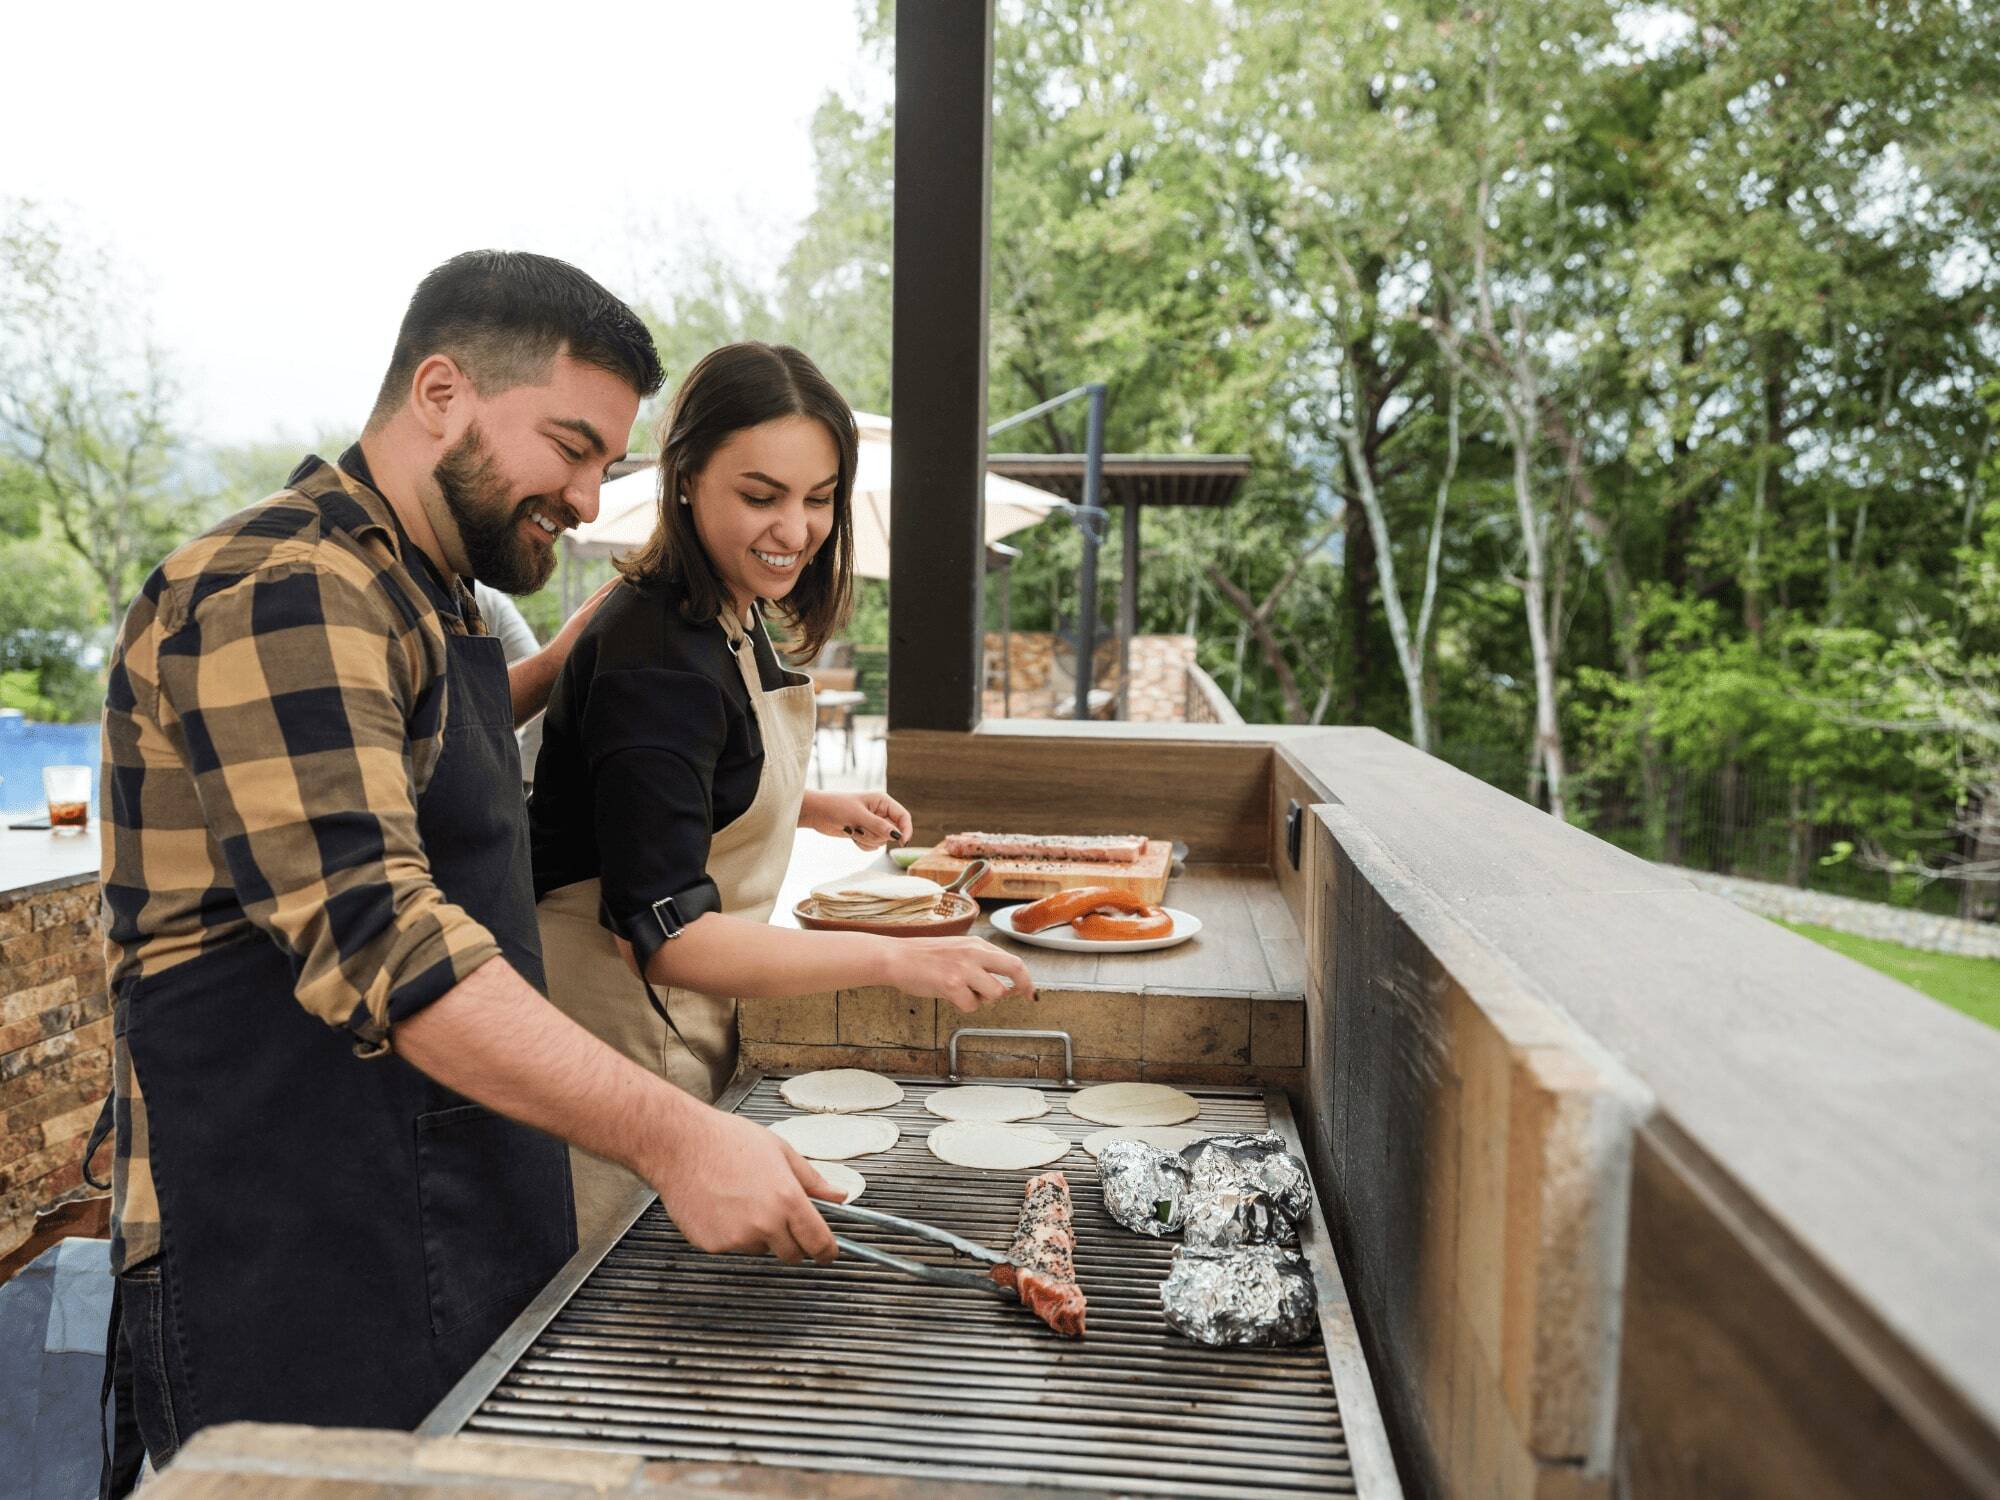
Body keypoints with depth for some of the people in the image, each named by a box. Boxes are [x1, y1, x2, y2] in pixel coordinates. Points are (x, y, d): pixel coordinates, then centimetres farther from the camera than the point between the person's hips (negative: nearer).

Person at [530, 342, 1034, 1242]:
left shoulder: (733, 619, 5)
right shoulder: (657, 660, -25)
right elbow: (659, 933, -30)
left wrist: (812, 810, 7)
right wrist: (893, 959, -36)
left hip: (686, 1024, 9)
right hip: (620, 1027, -9)